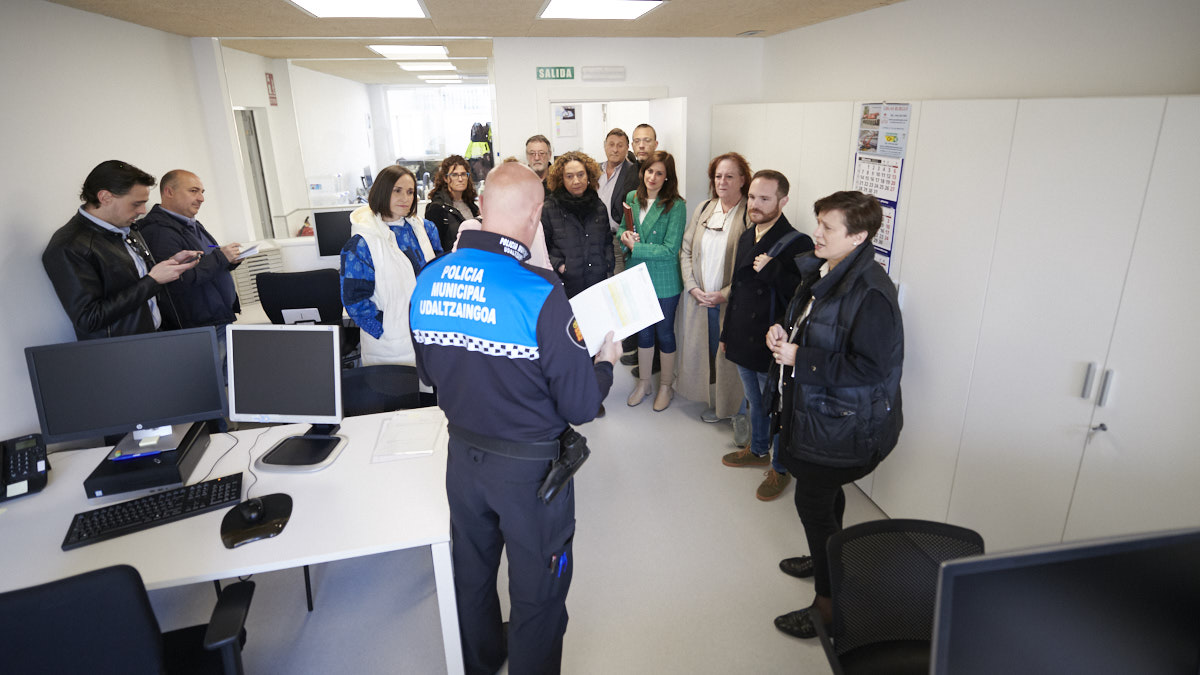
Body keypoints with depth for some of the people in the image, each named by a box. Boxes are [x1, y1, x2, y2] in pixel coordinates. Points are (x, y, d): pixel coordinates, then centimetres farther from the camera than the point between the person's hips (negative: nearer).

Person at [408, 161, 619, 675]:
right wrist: (604, 362, -2)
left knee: (472, 572, 29)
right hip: (530, 466, -6)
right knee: (537, 591, 18)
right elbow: (581, 406, -21)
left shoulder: (428, 280, -8)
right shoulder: (540, 291, -27)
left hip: (462, 456, 7)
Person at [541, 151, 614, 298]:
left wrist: (608, 266, 4)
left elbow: (608, 241, 17)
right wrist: (558, 265, -11)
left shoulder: (599, 207, 9)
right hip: (565, 285, -3)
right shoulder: (550, 208, -3)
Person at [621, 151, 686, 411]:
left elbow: (670, 249, -20)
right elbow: (623, 230, 15)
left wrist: (635, 247, -18)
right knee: (643, 331, 18)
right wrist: (625, 236, -8)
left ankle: (666, 386, 29)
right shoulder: (632, 198, 3)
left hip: (664, 282, -5)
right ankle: (643, 382, 35)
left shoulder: (676, 205, -16)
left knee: (664, 332, 10)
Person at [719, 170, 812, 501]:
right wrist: (727, 334, 18)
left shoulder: (797, 243, -19)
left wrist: (772, 270, -30)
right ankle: (758, 451, 46)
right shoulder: (746, 238, 7)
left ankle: (780, 469, 29)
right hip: (743, 343, 7)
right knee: (754, 403, 25)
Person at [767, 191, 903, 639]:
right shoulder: (821, 272, 4)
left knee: (812, 502, 1)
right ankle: (827, 560, 48)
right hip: (815, 410, 9)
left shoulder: (871, 292, -26)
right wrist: (783, 331, -3)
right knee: (825, 493, 25)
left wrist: (800, 358, -25)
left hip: (844, 422, -9)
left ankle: (830, 602, 20)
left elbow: (871, 368, -28)